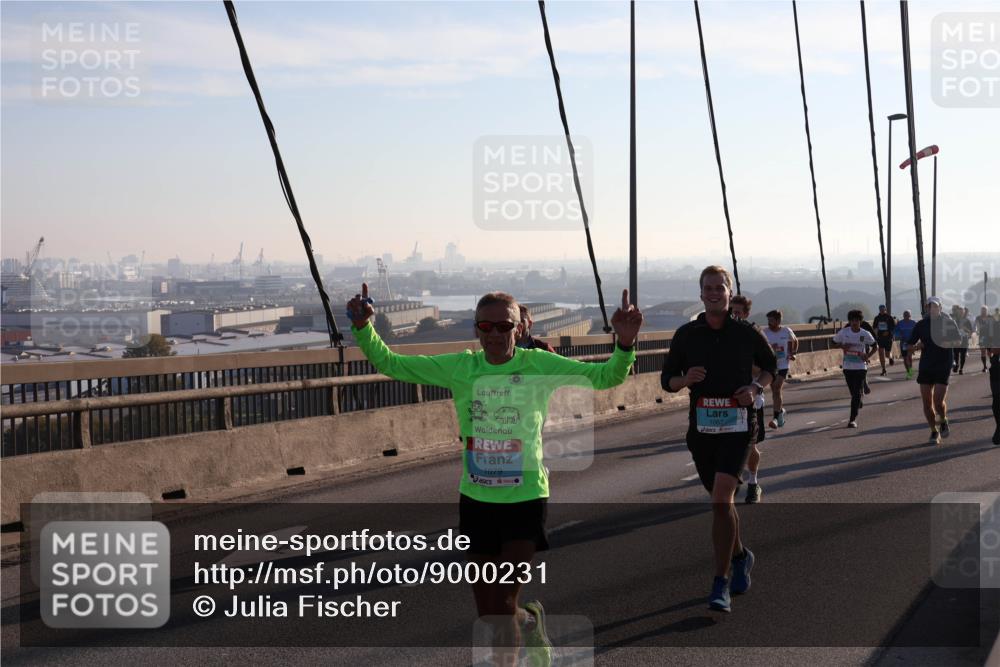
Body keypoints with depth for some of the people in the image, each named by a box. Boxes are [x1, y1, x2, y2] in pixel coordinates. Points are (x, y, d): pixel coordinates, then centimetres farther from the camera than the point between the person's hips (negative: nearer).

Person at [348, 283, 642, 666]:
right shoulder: (460, 367, -2)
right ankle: (531, 621, 47)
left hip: (526, 498, -3)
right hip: (475, 499, 3)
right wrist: (363, 328, -14)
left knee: (503, 605, -8)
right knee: (487, 612, 14)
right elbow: (390, 364, 2)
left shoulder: (539, 365, -8)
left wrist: (624, 344, -30)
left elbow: (605, 377, -11)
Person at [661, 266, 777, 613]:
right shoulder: (686, 334, 3)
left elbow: (770, 365, 16)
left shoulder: (747, 333, 0)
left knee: (721, 499, -18)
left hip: (737, 426, -3)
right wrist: (686, 379, -14)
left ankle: (721, 585, -14)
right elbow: (667, 380, 8)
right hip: (701, 428, 3)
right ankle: (740, 557, 43)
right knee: (721, 501, 17)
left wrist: (756, 387, -4)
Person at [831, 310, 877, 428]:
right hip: (848, 367, 2)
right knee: (853, 393, 10)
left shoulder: (865, 334, -4)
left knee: (857, 393, -8)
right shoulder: (843, 332, -2)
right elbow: (833, 343, 9)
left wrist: (868, 356, -7)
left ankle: (853, 419, -8)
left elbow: (874, 347, 9)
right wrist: (842, 346, -11)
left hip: (861, 367, -2)